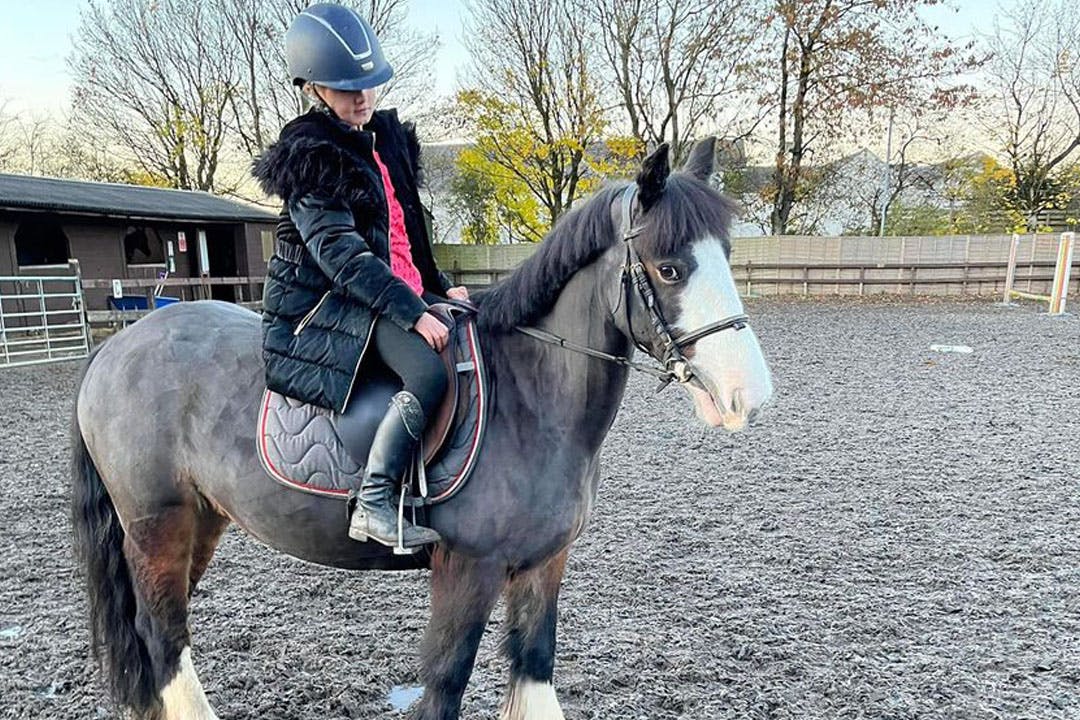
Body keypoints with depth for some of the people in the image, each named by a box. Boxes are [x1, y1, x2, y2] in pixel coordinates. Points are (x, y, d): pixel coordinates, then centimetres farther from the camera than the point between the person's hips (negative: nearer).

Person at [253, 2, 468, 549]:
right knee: (430, 375, -32)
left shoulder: (387, 136, 14)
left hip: (401, 293, 9)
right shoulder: (310, 157, -12)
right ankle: (372, 504, -19)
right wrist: (413, 313, -27)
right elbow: (342, 254, -21)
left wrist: (438, 288, 10)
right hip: (328, 306, -9)